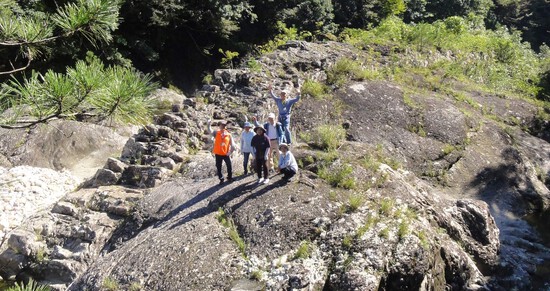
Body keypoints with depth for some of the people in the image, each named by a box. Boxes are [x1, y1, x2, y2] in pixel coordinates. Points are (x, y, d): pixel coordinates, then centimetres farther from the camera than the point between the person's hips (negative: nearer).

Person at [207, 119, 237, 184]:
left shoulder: (229, 135, 0)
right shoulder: (216, 133, 0)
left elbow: (232, 145, 1)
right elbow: (210, 132, -19)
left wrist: (230, 152, -5)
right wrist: (209, 124, -33)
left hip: (226, 154, 0)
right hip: (218, 154, 0)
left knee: (229, 166, 5)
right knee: (218, 167, 7)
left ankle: (230, 178, 25)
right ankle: (221, 179, 21)